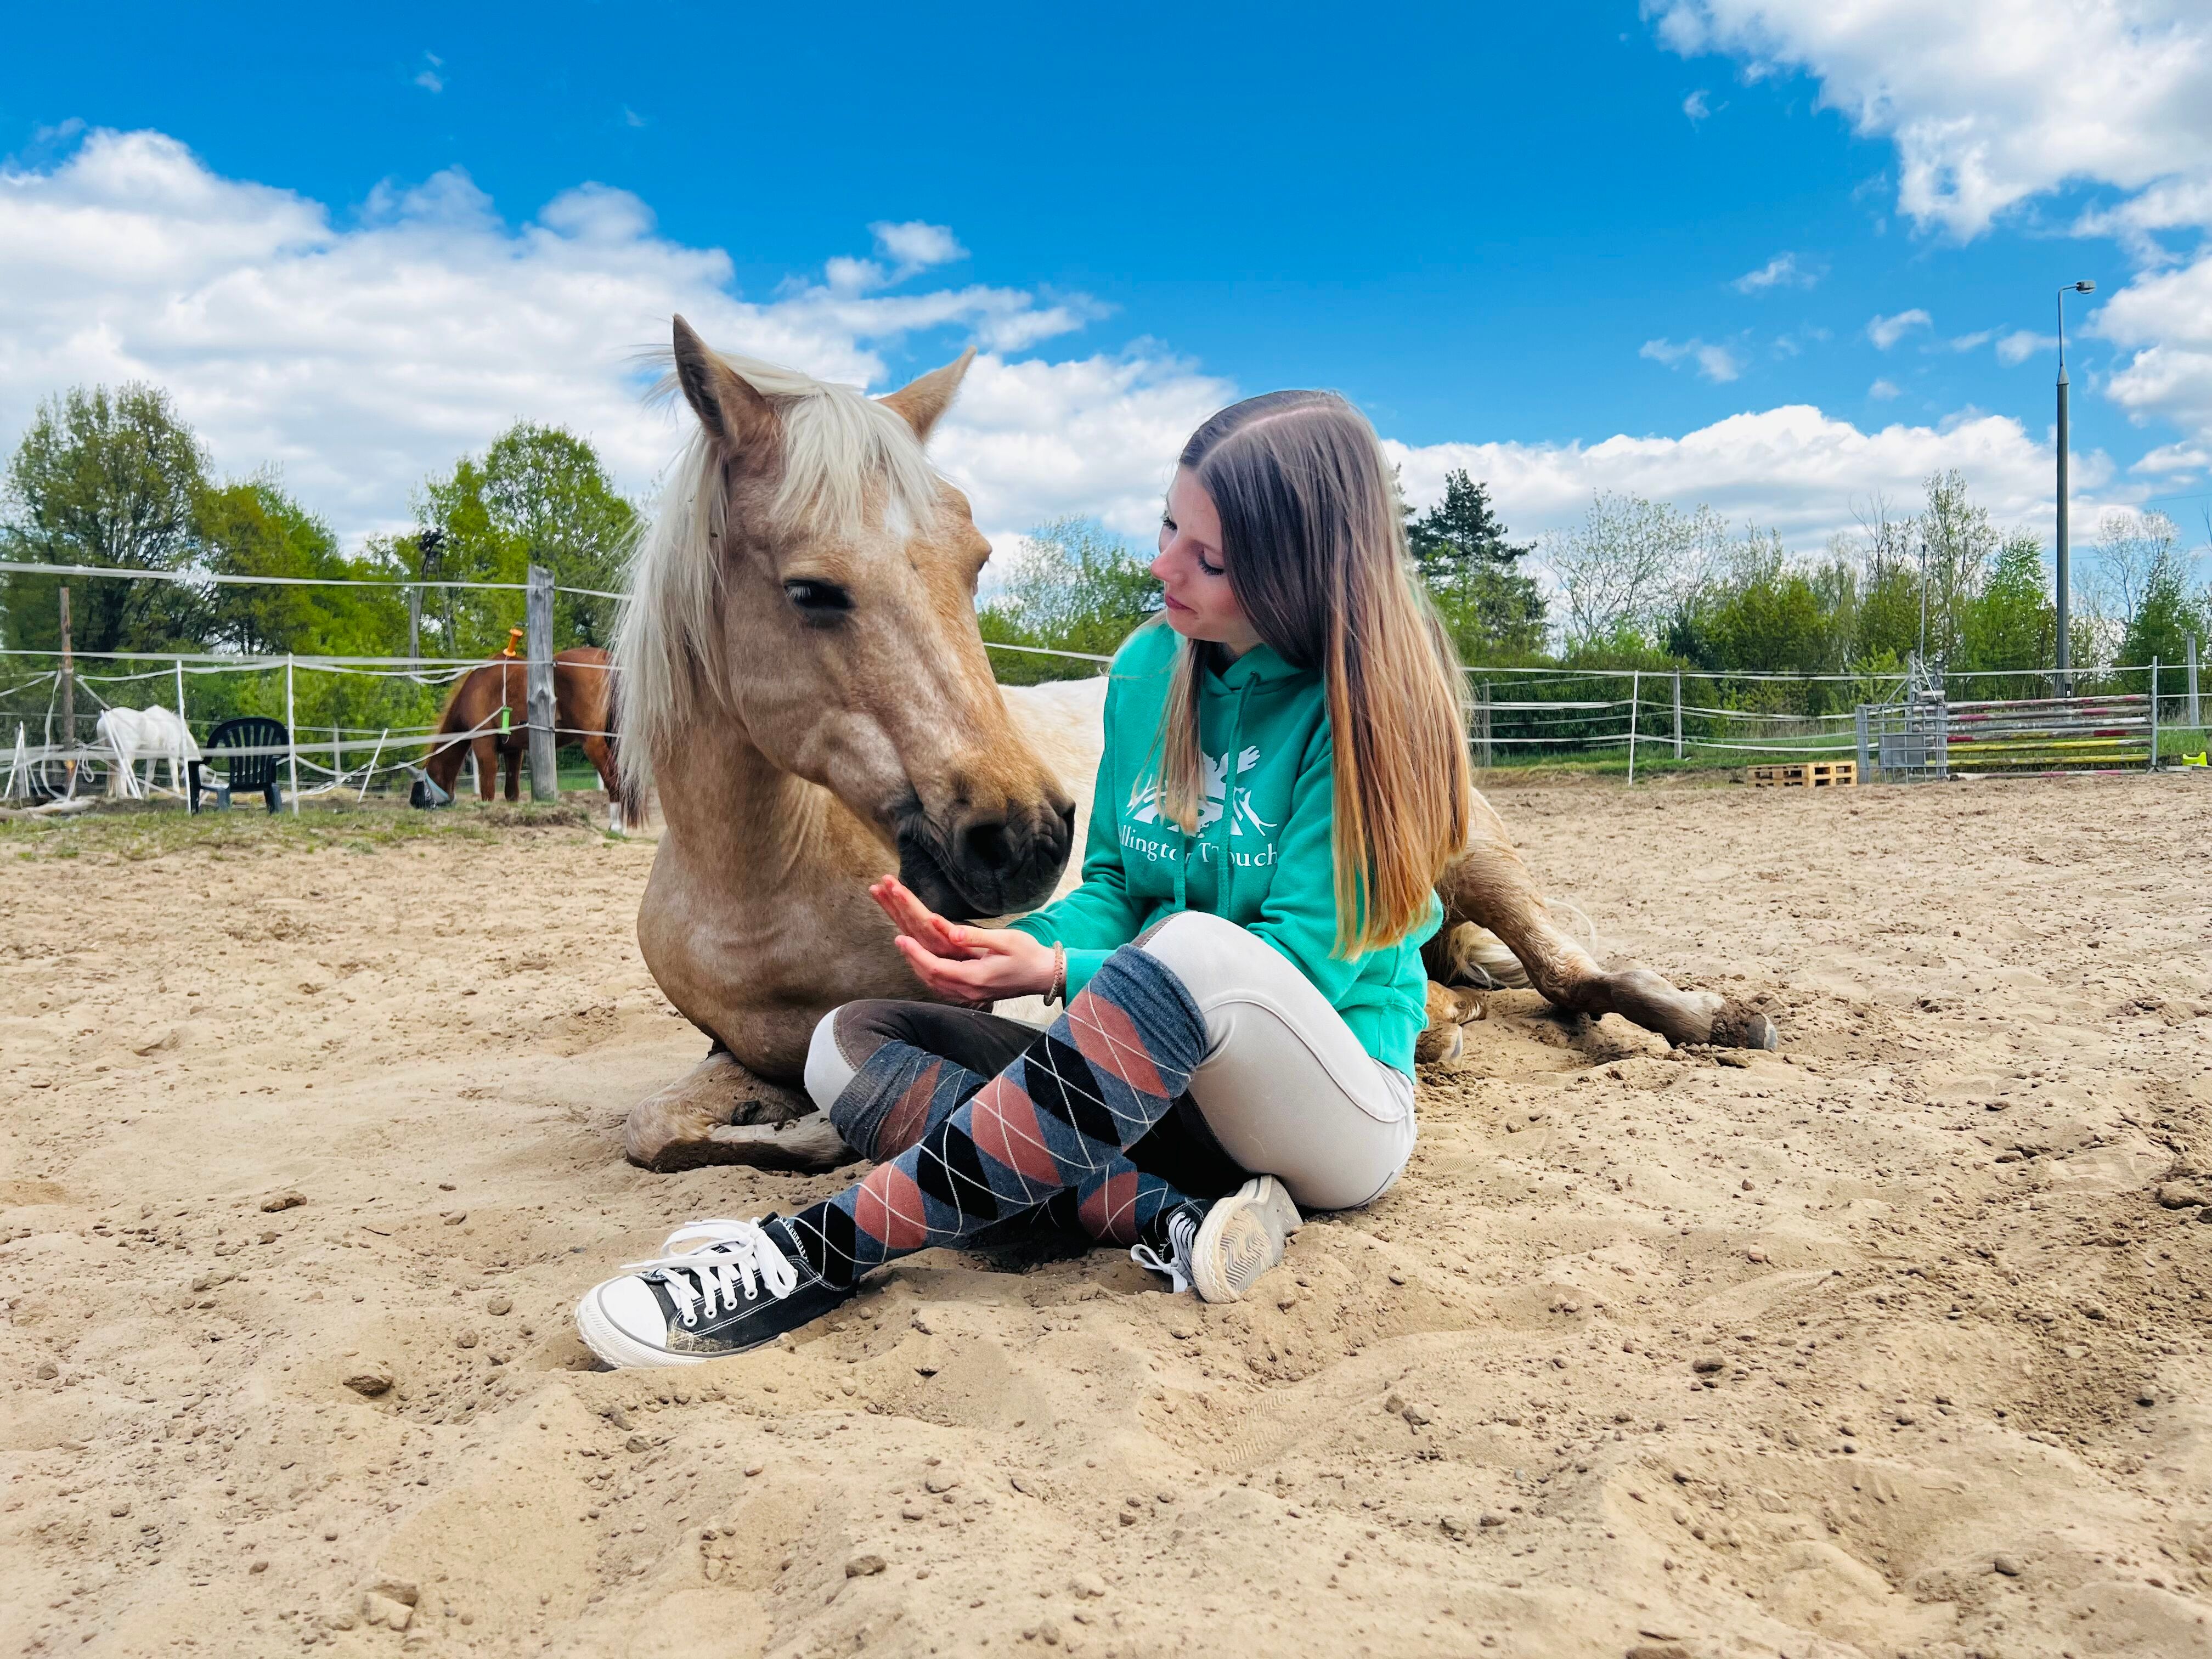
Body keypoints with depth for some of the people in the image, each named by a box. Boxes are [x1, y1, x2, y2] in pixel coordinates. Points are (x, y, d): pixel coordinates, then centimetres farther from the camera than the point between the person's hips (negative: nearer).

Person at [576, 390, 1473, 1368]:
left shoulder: (1371, 704, -13)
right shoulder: (1148, 667, 5)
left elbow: (1310, 954, -17)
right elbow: (1113, 886, 9)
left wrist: (1060, 974, -23)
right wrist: (1017, 947, -14)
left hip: (1344, 1112, -6)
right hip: (1157, 1086, 6)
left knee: (1195, 949, -39)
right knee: (850, 1046, -9)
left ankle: (823, 1254, -33)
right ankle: (1172, 1222, -27)